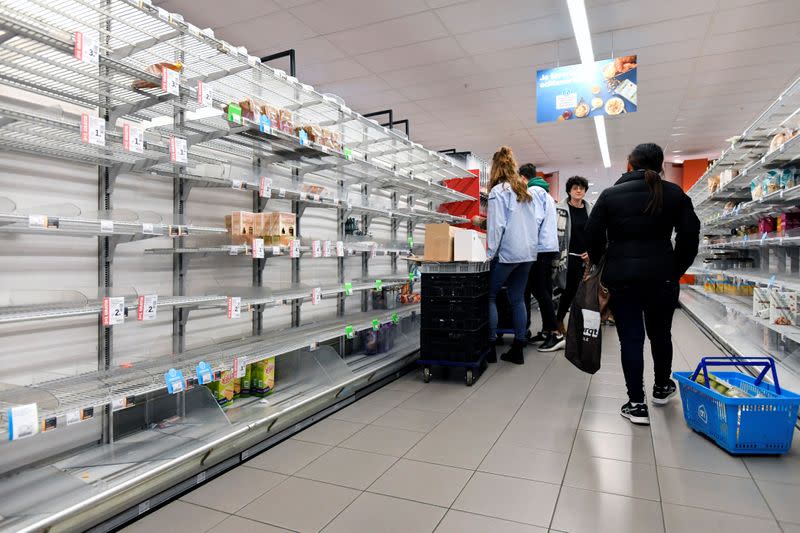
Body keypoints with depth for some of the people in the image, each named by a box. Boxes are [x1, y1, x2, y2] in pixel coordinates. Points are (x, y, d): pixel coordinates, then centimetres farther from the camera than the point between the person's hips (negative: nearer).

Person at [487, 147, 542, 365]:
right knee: (517, 298, 10)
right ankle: (517, 349, 13)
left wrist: (489, 253, -11)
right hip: (528, 252, 7)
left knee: (489, 296, 2)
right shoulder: (526, 190, 14)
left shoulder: (499, 191, -8)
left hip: (508, 252, -7)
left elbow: (496, 225, -14)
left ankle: (491, 347, 2)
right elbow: (537, 218, 13)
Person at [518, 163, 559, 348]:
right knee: (544, 290, 10)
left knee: (539, 291, -6)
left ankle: (554, 332, -5)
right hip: (550, 247, 9)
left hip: (539, 248, -9)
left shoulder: (533, 191, -7)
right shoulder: (546, 193, 23)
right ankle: (548, 330, 13)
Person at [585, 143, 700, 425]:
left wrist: (598, 264, 14)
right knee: (660, 333, 20)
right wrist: (677, 270, 9)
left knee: (630, 338, 4)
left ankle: (636, 404, 6)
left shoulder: (610, 195, 0)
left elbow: (593, 234, -1)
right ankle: (662, 388, 39)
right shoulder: (674, 193, 4)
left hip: (621, 276, -1)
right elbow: (690, 233, 1)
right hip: (661, 274, 2)